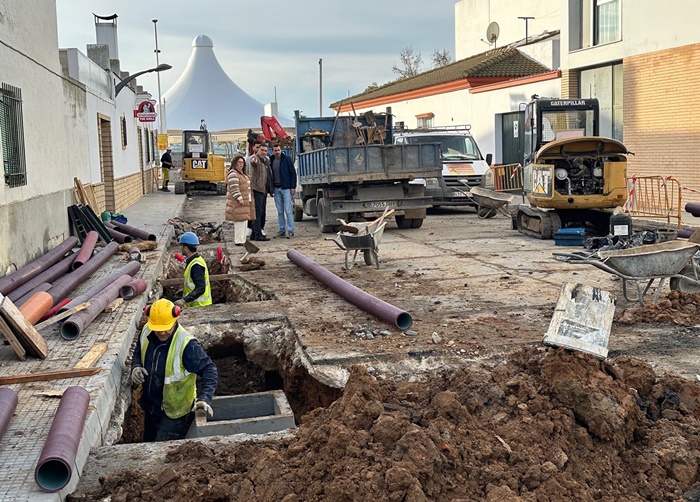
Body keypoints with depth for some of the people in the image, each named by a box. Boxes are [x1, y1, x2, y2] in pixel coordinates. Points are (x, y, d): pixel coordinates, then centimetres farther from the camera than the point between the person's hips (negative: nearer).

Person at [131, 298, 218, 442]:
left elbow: (209, 370, -27)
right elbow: (138, 353, 12)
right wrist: (136, 367, -10)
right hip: (150, 408, 7)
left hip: (175, 414, -7)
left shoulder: (186, 344, -29)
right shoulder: (146, 332, -9)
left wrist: (205, 398, -40)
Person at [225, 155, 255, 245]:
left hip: (245, 201, 10)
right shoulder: (233, 174, -13)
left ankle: (242, 239, 17)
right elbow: (234, 188, -20)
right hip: (237, 203, -10)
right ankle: (239, 241, -8)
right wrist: (239, 198, -23)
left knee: (244, 220, 11)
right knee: (240, 220, -11)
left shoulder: (242, 173, 20)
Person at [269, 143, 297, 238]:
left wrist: (293, 187, -8)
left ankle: (290, 230, -4)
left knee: (288, 211, -7)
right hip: (276, 189, 4)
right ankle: (282, 230, 12)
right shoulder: (271, 161, 10)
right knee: (280, 211, 7)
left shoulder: (286, 159, -1)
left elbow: (293, 173, -2)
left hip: (286, 188, -4)